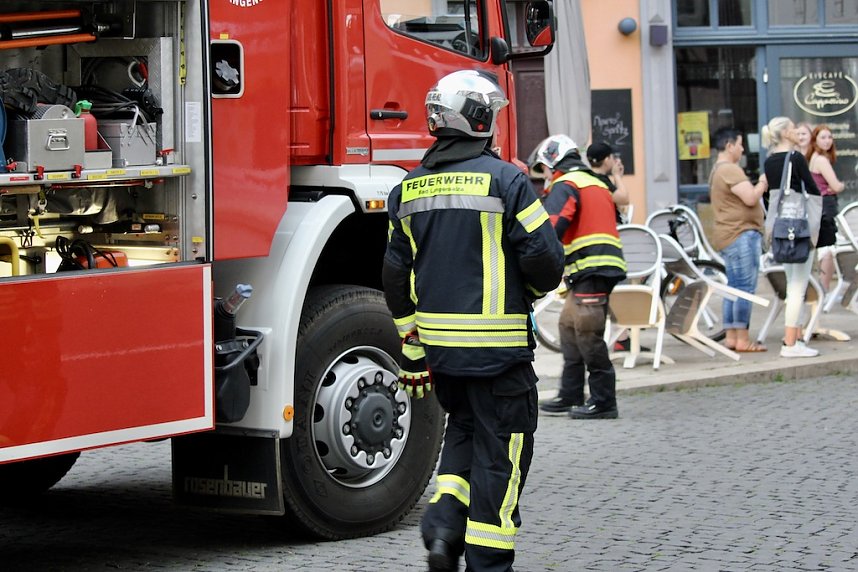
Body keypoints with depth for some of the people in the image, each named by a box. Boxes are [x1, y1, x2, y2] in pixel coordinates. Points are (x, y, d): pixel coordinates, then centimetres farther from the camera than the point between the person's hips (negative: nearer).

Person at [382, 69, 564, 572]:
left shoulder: (410, 189, 7)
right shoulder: (504, 179, -11)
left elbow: (397, 278, 9)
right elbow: (546, 260, -13)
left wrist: (412, 352, 15)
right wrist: (530, 290, 11)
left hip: (438, 342, 6)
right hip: (497, 342, -6)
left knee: (463, 430, 24)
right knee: (499, 450, 4)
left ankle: (444, 523, 7)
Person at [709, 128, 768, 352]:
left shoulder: (717, 170, 20)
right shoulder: (730, 170, -14)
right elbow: (750, 198, -21)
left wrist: (759, 186, 16)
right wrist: (763, 183, -5)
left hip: (727, 236, 11)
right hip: (741, 234, -11)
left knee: (734, 287, 11)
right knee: (746, 287, -10)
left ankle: (731, 336, 12)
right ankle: (742, 339, -11)